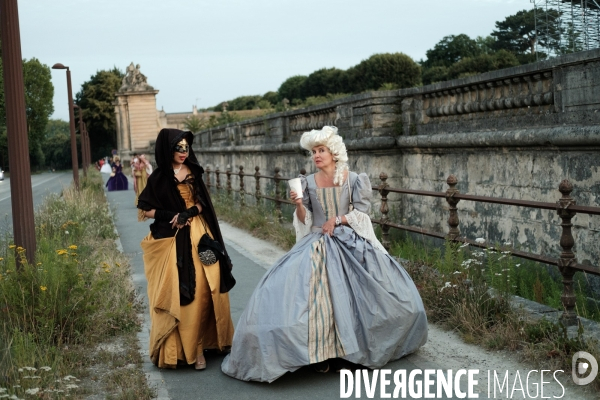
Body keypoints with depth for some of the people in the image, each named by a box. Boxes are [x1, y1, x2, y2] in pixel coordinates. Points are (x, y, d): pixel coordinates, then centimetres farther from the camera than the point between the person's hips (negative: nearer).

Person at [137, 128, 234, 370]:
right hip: (171, 241, -2)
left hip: (197, 237, 2)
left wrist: (189, 213, -12)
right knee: (176, 292, -5)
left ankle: (198, 344, 4)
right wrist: (173, 215, -11)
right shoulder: (158, 178, 1)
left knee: (200, 291, -4)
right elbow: (145, 210, 0)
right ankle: (176, 347, 3)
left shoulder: (193, 172, 9)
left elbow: (202, 202, 8)